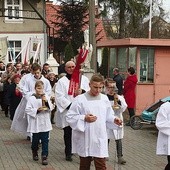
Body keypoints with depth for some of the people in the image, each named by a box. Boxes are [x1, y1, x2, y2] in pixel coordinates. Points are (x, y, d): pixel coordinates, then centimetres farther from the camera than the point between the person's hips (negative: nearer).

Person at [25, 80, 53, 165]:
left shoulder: (46, 97, 2)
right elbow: (27, 110, -9)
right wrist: (37, 110, -19)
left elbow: (51, 108, 1)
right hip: (36, 123, -2)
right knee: (35, 140, 12)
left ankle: (44, 156, 5)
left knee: (45, 140, 0)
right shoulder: (31, 98, -7)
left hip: (45, 122, 2)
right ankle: (35, 153, 35)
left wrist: (47, 102, -15)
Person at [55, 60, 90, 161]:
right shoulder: (62, 81, 3)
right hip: (68, 112, -1)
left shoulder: (84, 79, 11)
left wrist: (82, 92, -15)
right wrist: (70, 105, -18)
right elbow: (59, 96, -7)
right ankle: (68, 153, 15)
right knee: (68, 133, 4)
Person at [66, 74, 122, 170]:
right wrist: (84, 118, -19)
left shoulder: (104, 98, 5)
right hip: (85, 140, -2)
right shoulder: (80, 99, -8)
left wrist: (114, 120, -7)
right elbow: (70, 117, -7)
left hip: (100, 139, 2)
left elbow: (108, 116, 13)